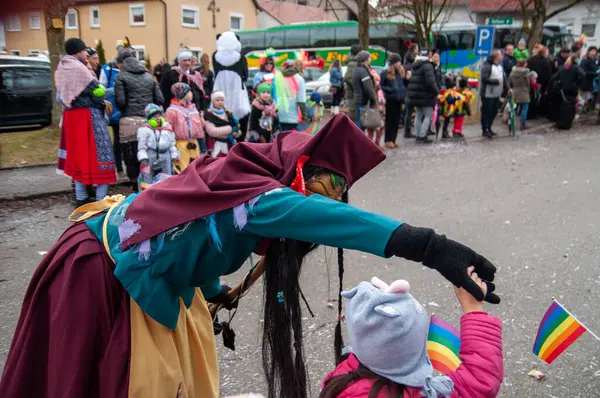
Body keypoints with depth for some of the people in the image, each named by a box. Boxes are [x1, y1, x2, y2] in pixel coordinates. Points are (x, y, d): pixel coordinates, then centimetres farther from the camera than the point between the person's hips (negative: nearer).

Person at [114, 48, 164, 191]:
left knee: (131, 158, 2)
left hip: (130, 121, -4)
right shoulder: (149, 77, 15)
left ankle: (136, 188, 4)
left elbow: (120, 101, -4)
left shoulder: (121, 77, 4)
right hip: (148, 121, 4)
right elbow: (160, 100, 10)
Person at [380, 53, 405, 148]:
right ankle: (388, 140, 3)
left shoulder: (400, 73, 13)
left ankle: (393, 140, 13)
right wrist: (390, 89, -16)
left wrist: (403, 95, 7)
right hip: (390, 100, -6)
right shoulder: (385, 73, -6)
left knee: (397, 121, 6)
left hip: (398, 100, 6)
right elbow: (380, 86, -9)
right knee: (390, 120, -3)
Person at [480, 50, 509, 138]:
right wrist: (497, 81, -20)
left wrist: (507, 88, 6)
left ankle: (488, 128, 25)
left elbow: (504, 77, 16)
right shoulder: (487, 66, -13)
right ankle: (485, 130, 7)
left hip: (496, 94, 8)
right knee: (486, 112, -2)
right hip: (487, 94, -8)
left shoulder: (500, 67, 14)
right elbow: (484, 79, -22)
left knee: (494, 112, 12)